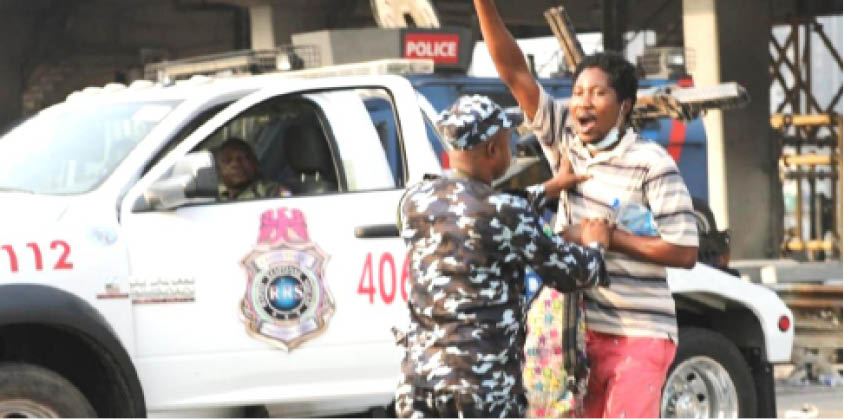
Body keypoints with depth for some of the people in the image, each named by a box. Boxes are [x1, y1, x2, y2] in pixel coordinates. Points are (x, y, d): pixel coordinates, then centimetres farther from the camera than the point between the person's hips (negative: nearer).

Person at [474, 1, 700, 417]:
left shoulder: (651, 164, -10)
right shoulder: (564, 139, 5)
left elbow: (684, 251, -13)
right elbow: (512, 70, 1)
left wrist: (604, 237, -14)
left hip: (637, 335, -6)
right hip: (577, 328, 6)